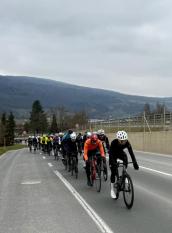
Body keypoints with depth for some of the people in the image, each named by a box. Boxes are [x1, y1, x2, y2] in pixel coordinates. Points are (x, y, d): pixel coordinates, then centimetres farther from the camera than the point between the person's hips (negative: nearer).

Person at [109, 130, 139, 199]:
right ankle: (112, 189, 7)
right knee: (113, 172, -7)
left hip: (120, 153, 2)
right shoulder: (114, 142, -36)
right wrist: (111, 163, -49)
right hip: (113, 155, -2)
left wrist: (135, 163, -38)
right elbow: (110, 153, -37)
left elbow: (131, 153, -30)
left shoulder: (127, 143, -29)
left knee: (125, 157, -33)